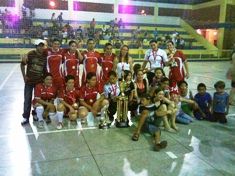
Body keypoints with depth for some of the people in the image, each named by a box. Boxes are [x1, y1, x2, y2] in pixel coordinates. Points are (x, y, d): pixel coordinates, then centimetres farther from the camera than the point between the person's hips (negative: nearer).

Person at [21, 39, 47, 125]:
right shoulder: (30, 54, -11)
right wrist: (24, 76, -5)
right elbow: (22, 64, -4)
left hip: (40, 81, 3)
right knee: (27, 99, 3)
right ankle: (26, 117, 13)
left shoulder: (45, 56, -3)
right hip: (29, 81, -2)